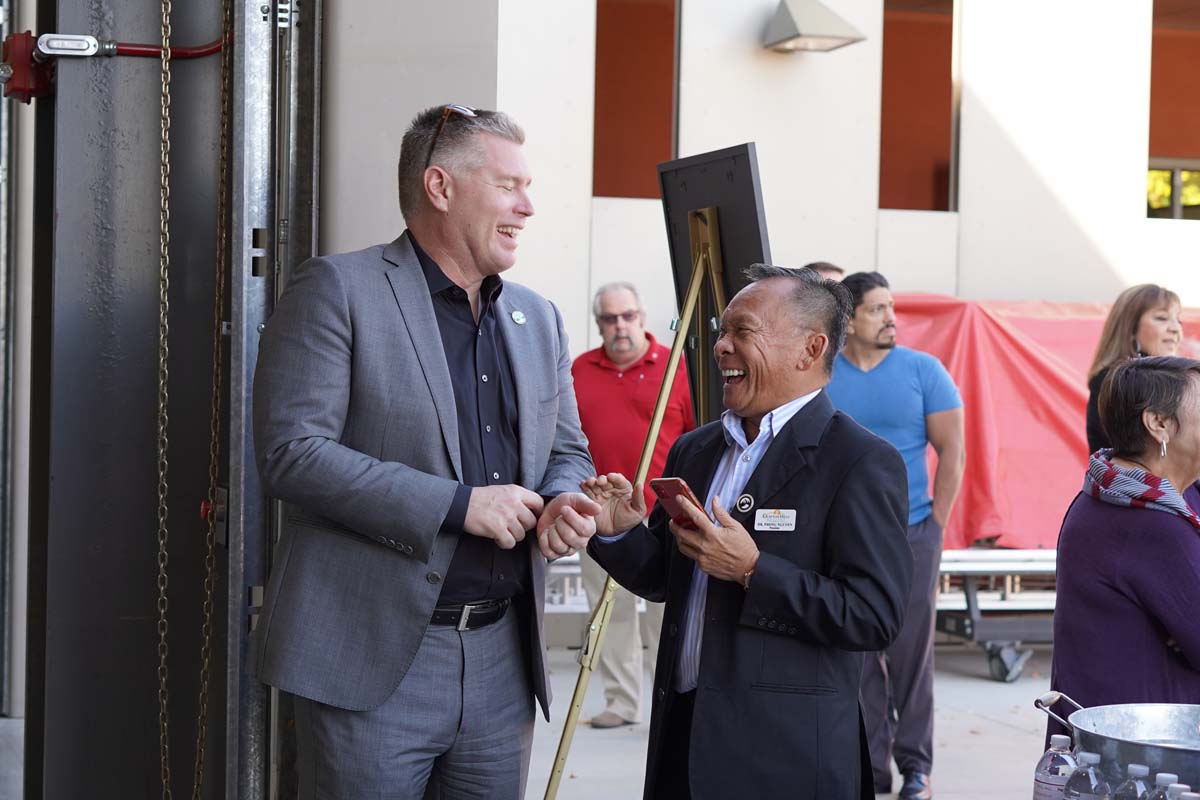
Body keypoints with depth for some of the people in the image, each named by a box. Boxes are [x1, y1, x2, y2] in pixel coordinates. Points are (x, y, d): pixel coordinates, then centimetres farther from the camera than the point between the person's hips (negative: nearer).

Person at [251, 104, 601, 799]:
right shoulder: (338, 290, -6)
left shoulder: (538, 319, 15)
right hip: (375, 662, -6)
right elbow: (293, 452, -15)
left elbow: (568, 451, 22)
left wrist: (563, 503, -3)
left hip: (503, 660, 6)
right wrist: (459, 505, -17)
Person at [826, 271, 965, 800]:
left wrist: (936, 524, -3)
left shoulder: (923, 370, -1)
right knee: (857, 655, 5)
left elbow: (951, 450, 1)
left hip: (911, 536, -1)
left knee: (910, 652, 2)